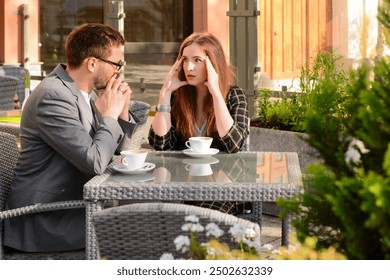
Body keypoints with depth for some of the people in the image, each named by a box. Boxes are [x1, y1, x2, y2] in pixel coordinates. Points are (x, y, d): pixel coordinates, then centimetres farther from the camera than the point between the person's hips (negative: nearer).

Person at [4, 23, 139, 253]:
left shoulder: (87, 92, 7)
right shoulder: (53, 97, -21)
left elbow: (117, 148, 16)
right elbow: (95, 162, -26)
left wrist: (122, 111, -1)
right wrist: (110, 115, -13)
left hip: (73, 203, 9)